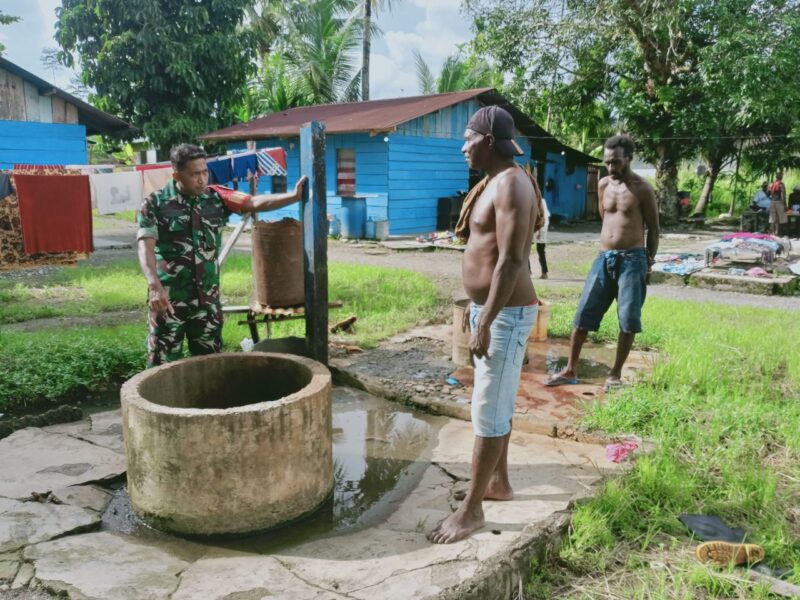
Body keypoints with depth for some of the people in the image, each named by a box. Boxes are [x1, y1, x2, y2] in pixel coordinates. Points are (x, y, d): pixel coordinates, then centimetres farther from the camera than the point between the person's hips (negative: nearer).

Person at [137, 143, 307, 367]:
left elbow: (256, 202, -6)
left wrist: (294, 196, -21)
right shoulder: (155, 204, -7)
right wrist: (155, 286, -30)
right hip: (168, 299, -3)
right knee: (162, 365, 7)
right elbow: (146, 248, -15)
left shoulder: (216, 198, 3)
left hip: (207, 299, 3)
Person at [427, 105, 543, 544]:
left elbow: (511, 261, -24)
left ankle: (471, 509, 8)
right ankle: (498, 482, 34)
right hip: (490, 308, 10)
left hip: (505, 314, -10)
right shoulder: (494, 182, 14)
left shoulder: (511, 184, -18)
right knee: (497, 404, 19)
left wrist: (485, 323, -24)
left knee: (488, 412, -3)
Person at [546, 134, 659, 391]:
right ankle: (570, 370, 12)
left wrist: (649, 262, 2)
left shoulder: (642, 189, -5)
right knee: (583, 314, 2)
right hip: (604, 257, 4)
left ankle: (616, 374, 15)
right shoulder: (603, 185, 7)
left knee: (628, 320, 1)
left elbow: (653, 228, 1)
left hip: (632, 259, -4)